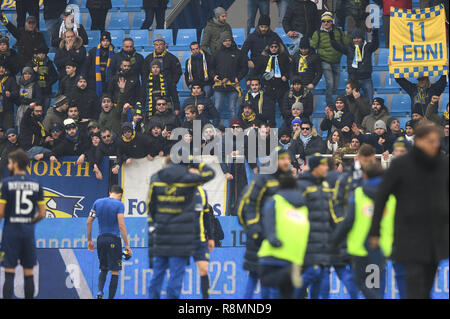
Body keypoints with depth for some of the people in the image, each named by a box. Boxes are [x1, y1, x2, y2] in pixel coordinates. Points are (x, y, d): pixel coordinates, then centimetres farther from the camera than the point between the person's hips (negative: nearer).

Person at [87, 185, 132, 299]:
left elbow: (89, 222, 7)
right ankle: (110, 298, 0)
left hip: (101, 239, 5)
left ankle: (100, 291, -5)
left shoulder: (97, 202, 8)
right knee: (114, 272, 2)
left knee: (103, 269, 18)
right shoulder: (119, 205, -7)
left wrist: (89, 240, 15)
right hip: (114, 240, -5)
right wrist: (127, 245, -11)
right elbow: (121, 226, -14)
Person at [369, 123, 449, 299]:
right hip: (411, 233, -4)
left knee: (427, 285, 9)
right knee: (415, 280, -14)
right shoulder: (400, 165, -7)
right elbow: (381, 197, -3)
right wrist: (375, 231, -4)